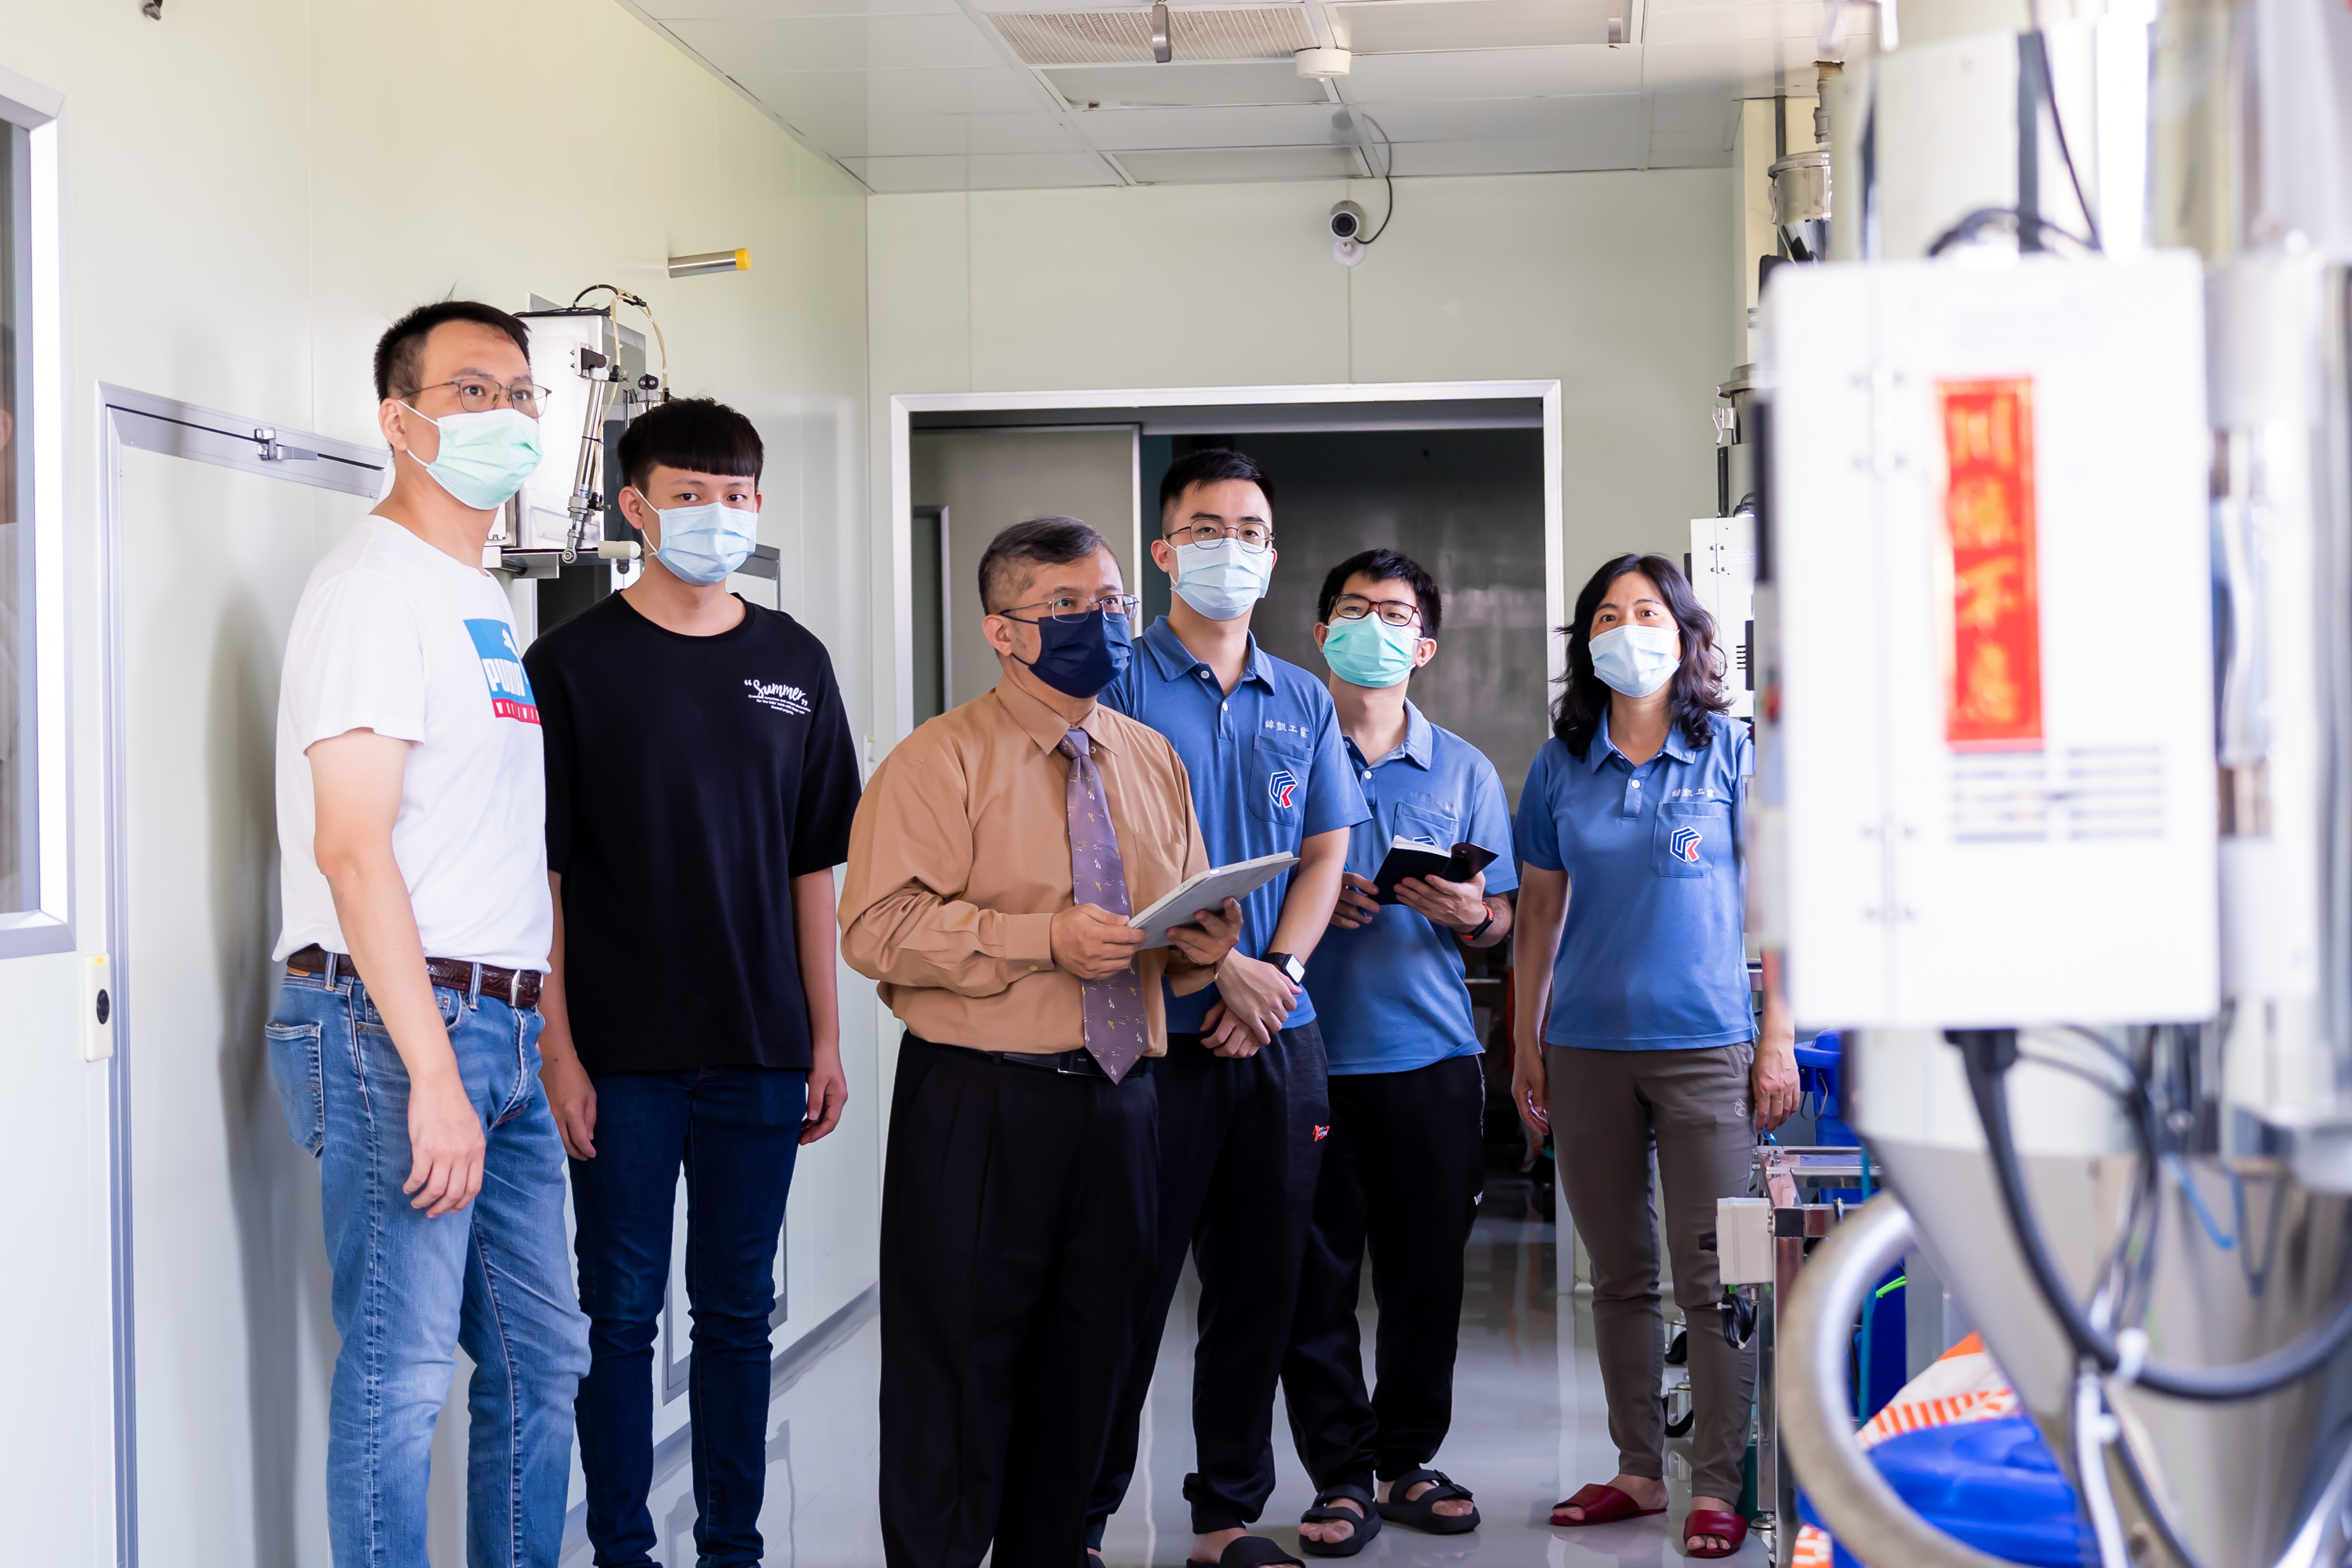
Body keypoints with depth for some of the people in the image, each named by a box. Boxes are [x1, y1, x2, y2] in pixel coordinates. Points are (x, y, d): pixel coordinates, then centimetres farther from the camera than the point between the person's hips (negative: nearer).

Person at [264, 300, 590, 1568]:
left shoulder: (484, 602, 19)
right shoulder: (375, 584, -9)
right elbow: (351, 847, -17)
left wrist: (547, 1037, 17)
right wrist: (433, 1073, -21)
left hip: (502, 1034, 9)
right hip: (396, 1028, -9)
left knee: (541, 1357, 12)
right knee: (401, 1370, -5)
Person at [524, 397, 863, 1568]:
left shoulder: (795, 663, 9)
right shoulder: (572, 662, -2)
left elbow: (813, 866, 12)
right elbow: (539, 876, -5)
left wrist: (825, 1038, 8)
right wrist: (557, 1049, -10)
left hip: (760, 1051, 3)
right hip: (621, 1051, -3)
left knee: (739, 1309, 10)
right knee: (621, 1312, 4)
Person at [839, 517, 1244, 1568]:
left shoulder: (1152, 761, 15)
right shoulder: (941, 760, -5)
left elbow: (1181, 919, 21)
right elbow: (879, 927, -15)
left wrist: (1202, 946, -4)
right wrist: (1046, 940, -22)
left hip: (1118, 1102, 6)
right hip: (978, 1109, -6)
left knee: (1084, 1364, 13)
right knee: (959, 1370, -1)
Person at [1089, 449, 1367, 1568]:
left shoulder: (1304, 702, 14)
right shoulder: (1120, 683, -3)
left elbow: (1325, 856, 11)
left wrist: (1278, 972, -6)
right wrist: (1222, 966, -15)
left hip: (1278, 1039, 5)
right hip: (1154, 1033, -5)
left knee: (1259, 1286, 10)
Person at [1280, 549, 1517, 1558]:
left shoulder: (1464, 771, 12)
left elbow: (1498, 921, 13)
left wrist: (1468, 912, -10)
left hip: (1431, 1056, 2)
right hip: (1308, 1050, -2)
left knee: (1427, 1269, 5)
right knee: (1317, 1274, -1)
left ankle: (1409, 1459, 19)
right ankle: (1340, 1476, 9)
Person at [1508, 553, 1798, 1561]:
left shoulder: (1732, 752, 0)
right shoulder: (1561, 767, 8)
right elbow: (1540, 913, 13)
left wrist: (1778, 1041, -5)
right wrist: (1525, 1045, 9)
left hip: (1704, 1044, -3)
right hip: (1588, 1049, 3)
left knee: (1711, 1276, -3)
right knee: (1618, 1275, 11)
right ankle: (1638, 1471, 22)